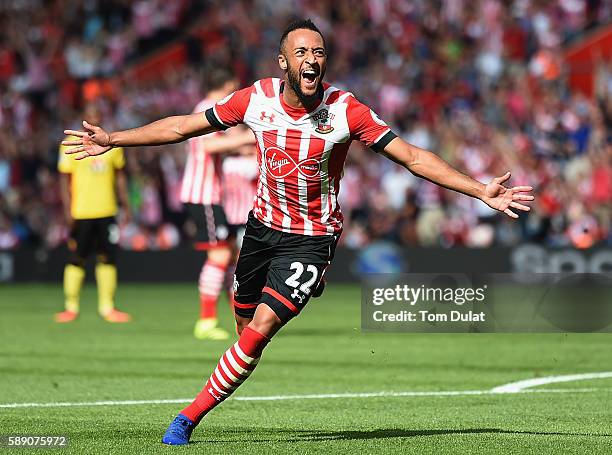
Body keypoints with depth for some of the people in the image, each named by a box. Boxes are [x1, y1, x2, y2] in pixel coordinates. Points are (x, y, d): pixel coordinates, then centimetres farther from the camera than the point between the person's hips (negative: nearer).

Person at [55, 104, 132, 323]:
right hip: (81, 213, -3)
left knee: (107, 258, 3)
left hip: (107, 212, 3)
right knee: (76, 260, 0)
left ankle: (107, 307, 9)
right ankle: (71, 307, 9)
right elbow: (65, 179, -2)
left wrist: (125, 204, 11)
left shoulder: (112, 143, 8)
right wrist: (67, 210, -8)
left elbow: (119, 175, 17)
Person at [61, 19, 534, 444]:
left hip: (311, 238, -3)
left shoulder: (345, 110, -19)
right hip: (263, 225, 3)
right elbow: (184, 126, 2)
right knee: (247, 331, 12)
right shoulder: (256, 98, -10)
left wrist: (482, 191, -23)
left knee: (259, 333, -16)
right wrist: (111, 140, 3)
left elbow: (413, 157, -16)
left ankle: (189, 417, -3)